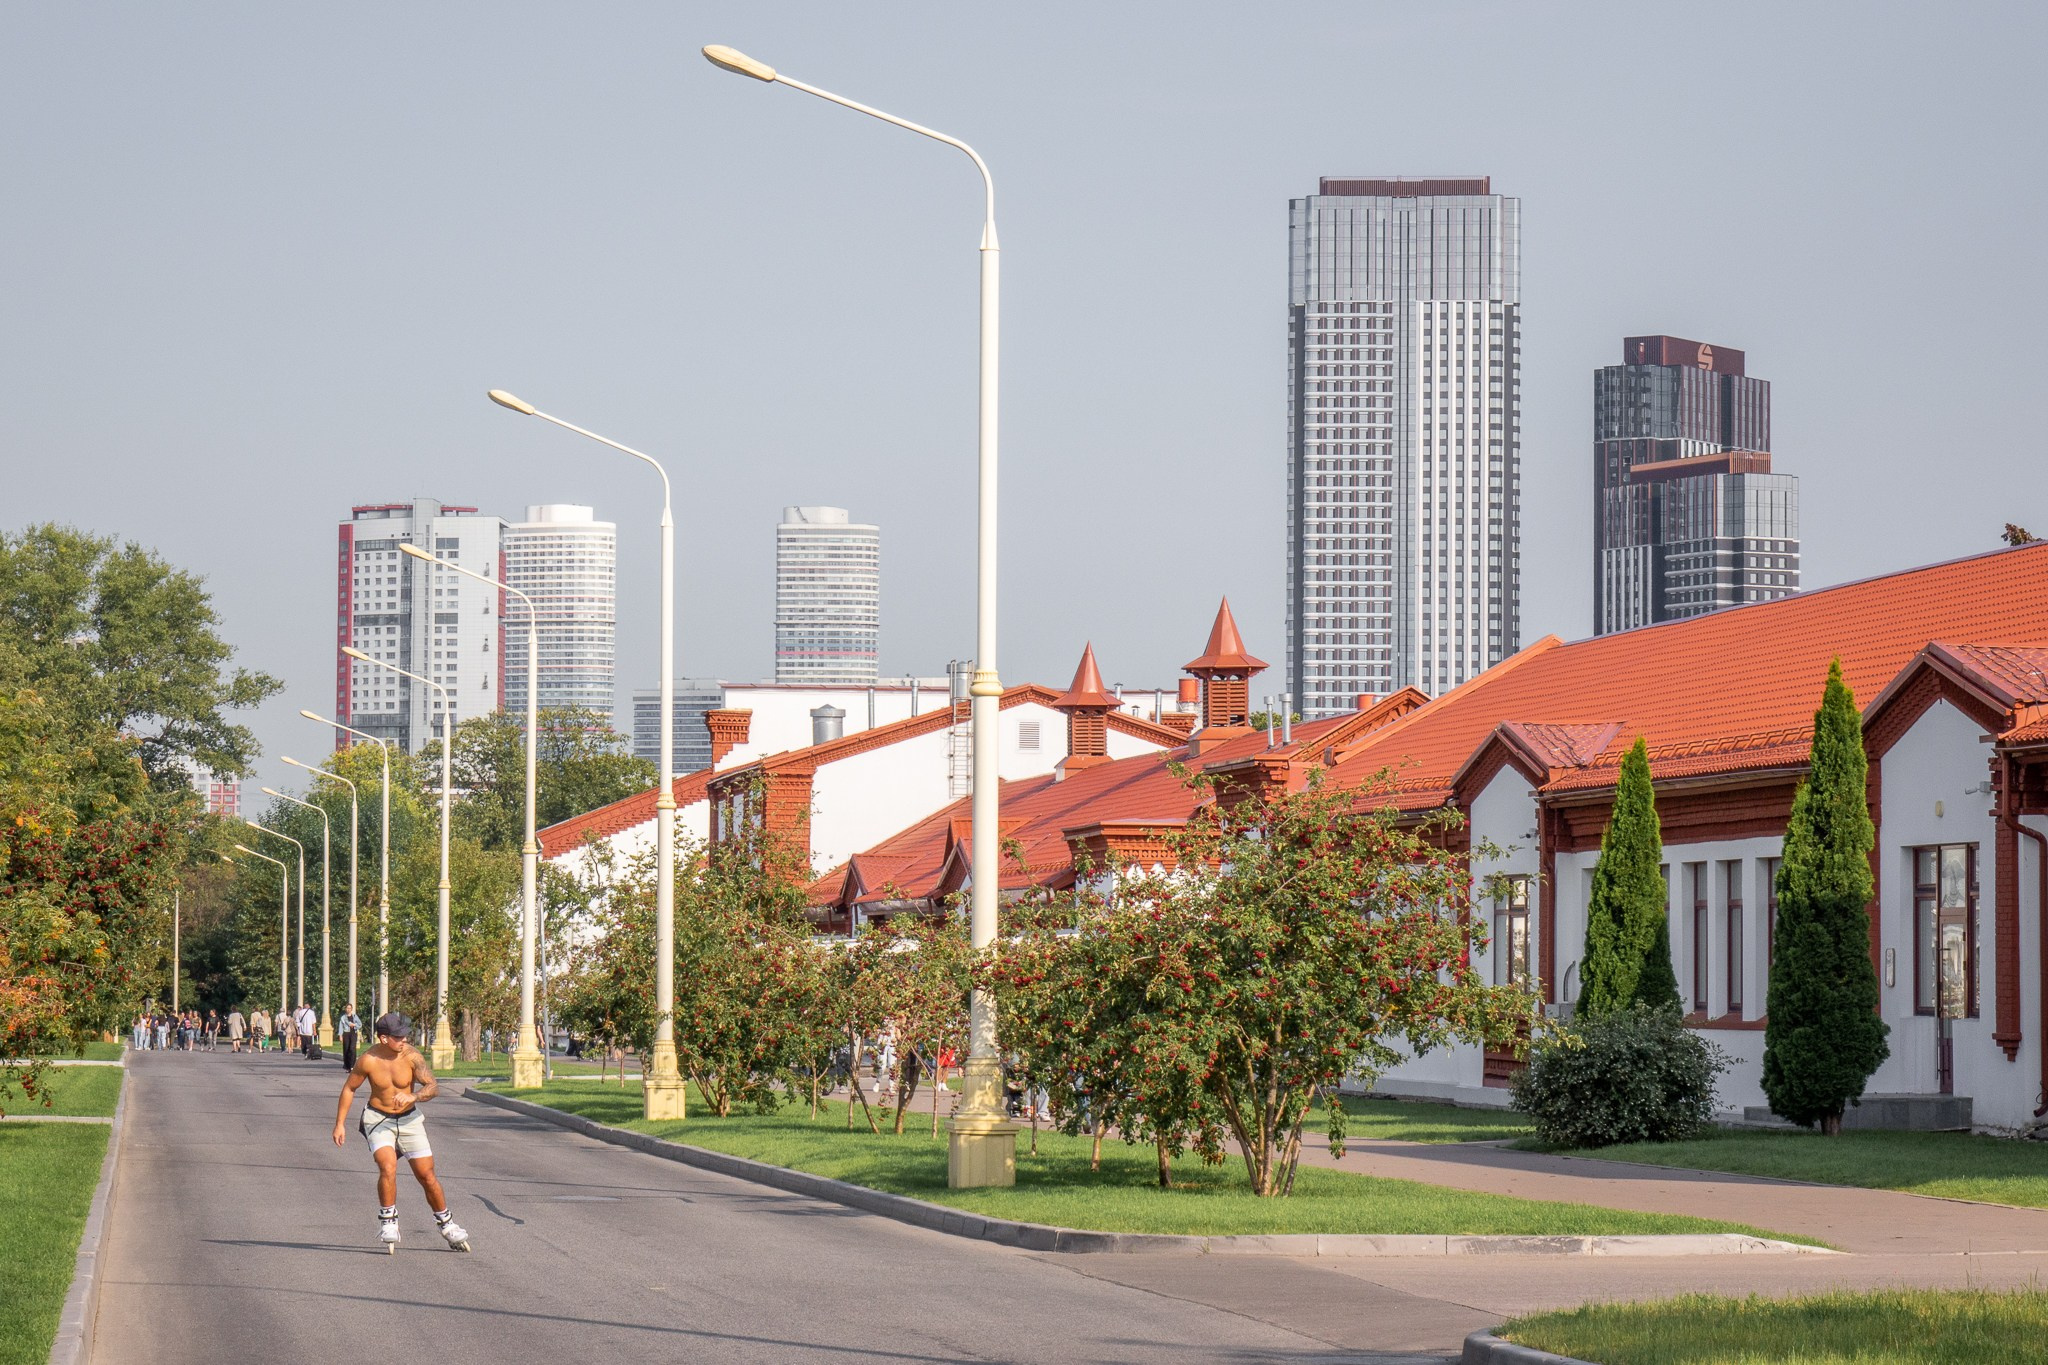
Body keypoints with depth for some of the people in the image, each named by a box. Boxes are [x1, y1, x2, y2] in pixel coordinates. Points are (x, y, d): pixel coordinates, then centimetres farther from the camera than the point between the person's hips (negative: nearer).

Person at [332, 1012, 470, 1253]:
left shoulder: (412, 1056, -15)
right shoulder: (368, 1061, -16)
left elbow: (433, 1086, -18)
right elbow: (349, 1088, -1)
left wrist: (413, 1096, -37)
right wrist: (340, 1124, 0)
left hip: (409, 1118, 2)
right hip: (378, 1119, -2)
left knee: (427, 1175, 3)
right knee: (388, 1167, -25)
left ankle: (446, 1224, 22)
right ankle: (387, 1221, -8)